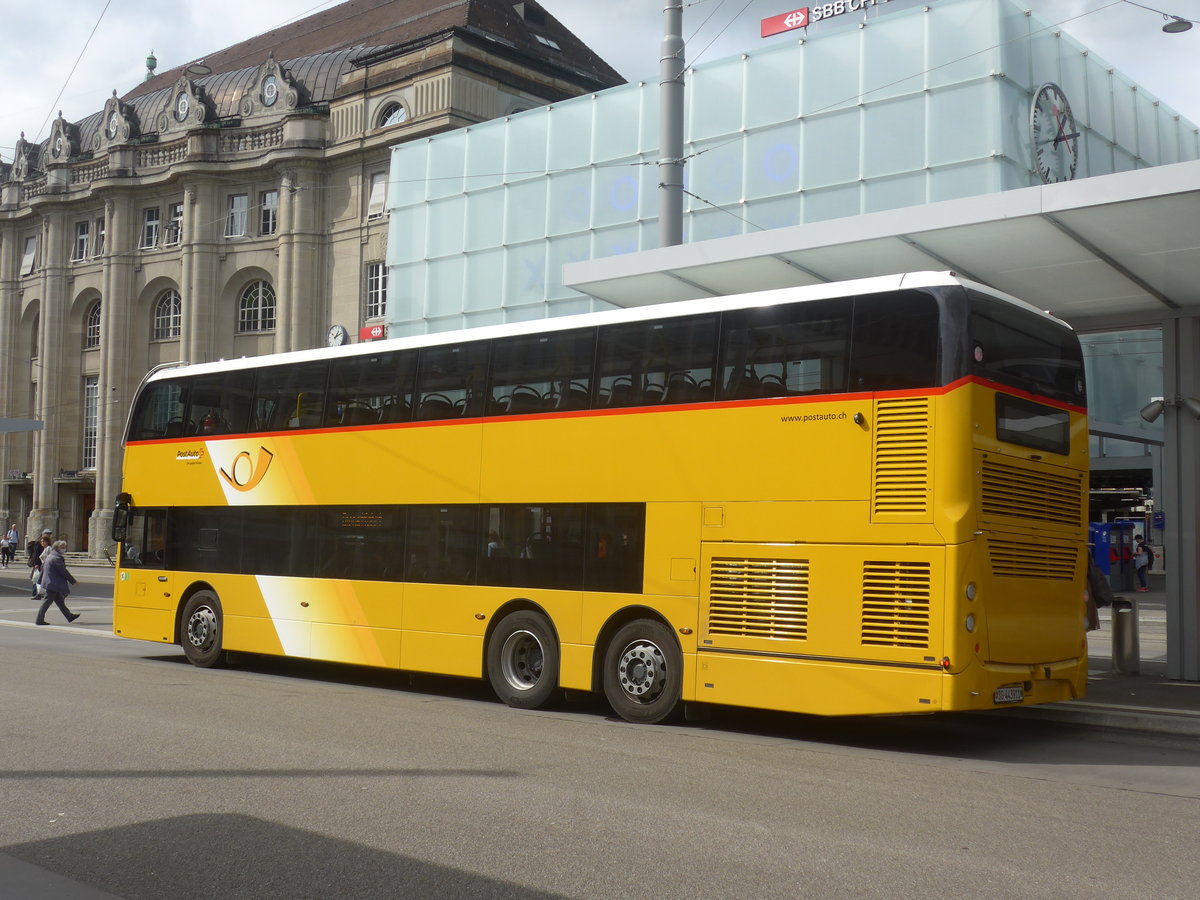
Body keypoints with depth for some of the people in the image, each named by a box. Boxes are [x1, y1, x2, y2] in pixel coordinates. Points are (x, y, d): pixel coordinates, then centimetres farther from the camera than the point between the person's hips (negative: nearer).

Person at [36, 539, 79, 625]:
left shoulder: (50, 556, 12)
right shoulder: (57, 558, -19)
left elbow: (43, 567, 20)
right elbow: (64, 572, -18)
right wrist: (73, 581, -10)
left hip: (49, 582, 10)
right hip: (53, 583, -10)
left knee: (60, 600, 14)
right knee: (48, 601, -5)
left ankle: (69, 616, 21)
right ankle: (40, 620, -2)